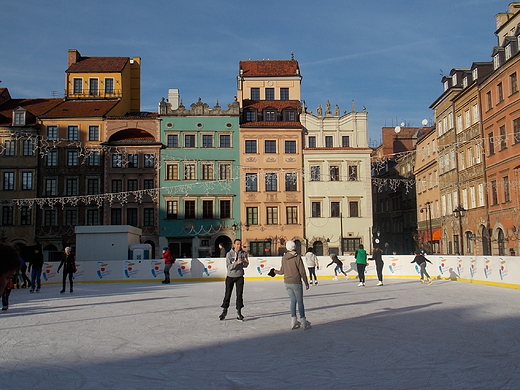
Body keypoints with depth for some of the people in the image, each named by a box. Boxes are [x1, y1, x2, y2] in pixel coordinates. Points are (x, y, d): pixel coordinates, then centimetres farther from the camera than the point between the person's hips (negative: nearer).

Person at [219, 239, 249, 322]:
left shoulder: (244, 253, -3)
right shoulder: (229, 254, -11)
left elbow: (245, 266, 1)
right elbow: (228, 266, -18)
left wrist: (245, 262, -21)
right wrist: (236, 263, -32)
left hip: (239, 276, 1)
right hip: (230, 276, -1)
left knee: (239, 294, 0)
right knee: (227, 294, 4)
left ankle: (239, 312, 10)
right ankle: (224, 310, 19)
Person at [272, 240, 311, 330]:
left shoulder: (284, 258, 1)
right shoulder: (297, 257, -11)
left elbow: (282, 271, 7)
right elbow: (302, 271, -10)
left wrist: (275, 272, 29)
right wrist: (306, 283, -1)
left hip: (287, 282, 4)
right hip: (296, 282, -4)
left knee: (293, 300, 15)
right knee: (300, 302, 4)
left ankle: (293, 321, 14)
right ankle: (303, 322, 6)